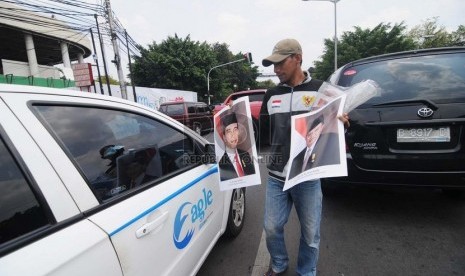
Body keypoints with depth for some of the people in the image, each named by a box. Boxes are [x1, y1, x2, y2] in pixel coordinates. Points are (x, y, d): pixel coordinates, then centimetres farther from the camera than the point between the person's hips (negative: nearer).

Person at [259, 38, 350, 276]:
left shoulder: (321, 90, -2)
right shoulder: (271, 95, 7)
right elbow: (263, 135, 9)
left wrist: (341, 123, -19)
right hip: (276, 177, 3)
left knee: (310, 234, 13)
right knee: (271, 228, 13)